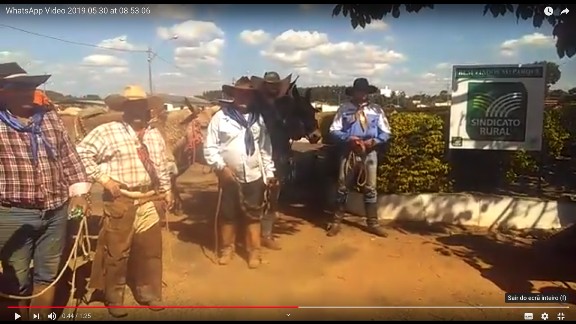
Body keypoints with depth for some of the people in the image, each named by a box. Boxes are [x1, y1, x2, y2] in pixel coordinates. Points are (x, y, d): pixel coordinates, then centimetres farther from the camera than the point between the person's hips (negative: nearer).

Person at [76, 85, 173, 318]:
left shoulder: (155, 135, 13)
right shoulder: (108, 131, -8)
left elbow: (162, 166, 19)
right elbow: (81, 153, -10)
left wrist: (167, 191, 18)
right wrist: (103, 177, -13)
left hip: (150, 201, 5)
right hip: (121, 200, -5)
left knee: (150, 250, 14)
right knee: (117, 251, 6)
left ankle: (148, 294, 34)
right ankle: (114, 300, 27)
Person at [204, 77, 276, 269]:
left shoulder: (259, 118, 6)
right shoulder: (220, 117, -5)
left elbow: (266, 148, 9)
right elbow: (209, 147, -6)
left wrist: (270, 173, 7)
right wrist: (221, 167, -16)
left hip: (254, 176, 2)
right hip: (229, 177, -1)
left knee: (253, 216, 11)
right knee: (228, 215, 13)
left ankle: (254, 251, 24)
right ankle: (227, 248, 31)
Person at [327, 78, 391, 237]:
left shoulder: (376, 110, 7)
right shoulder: (344, 109, 1)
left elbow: (386, 133, 7)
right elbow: (334, 130, -2)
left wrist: (374, 141, -11)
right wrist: (348, 138, -18)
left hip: (369, 154, 2)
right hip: (349, 153, -2)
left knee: (370, 188, 9)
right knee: (343, 188, 5)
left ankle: (373, 223, 20)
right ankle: (336, 222, 16)